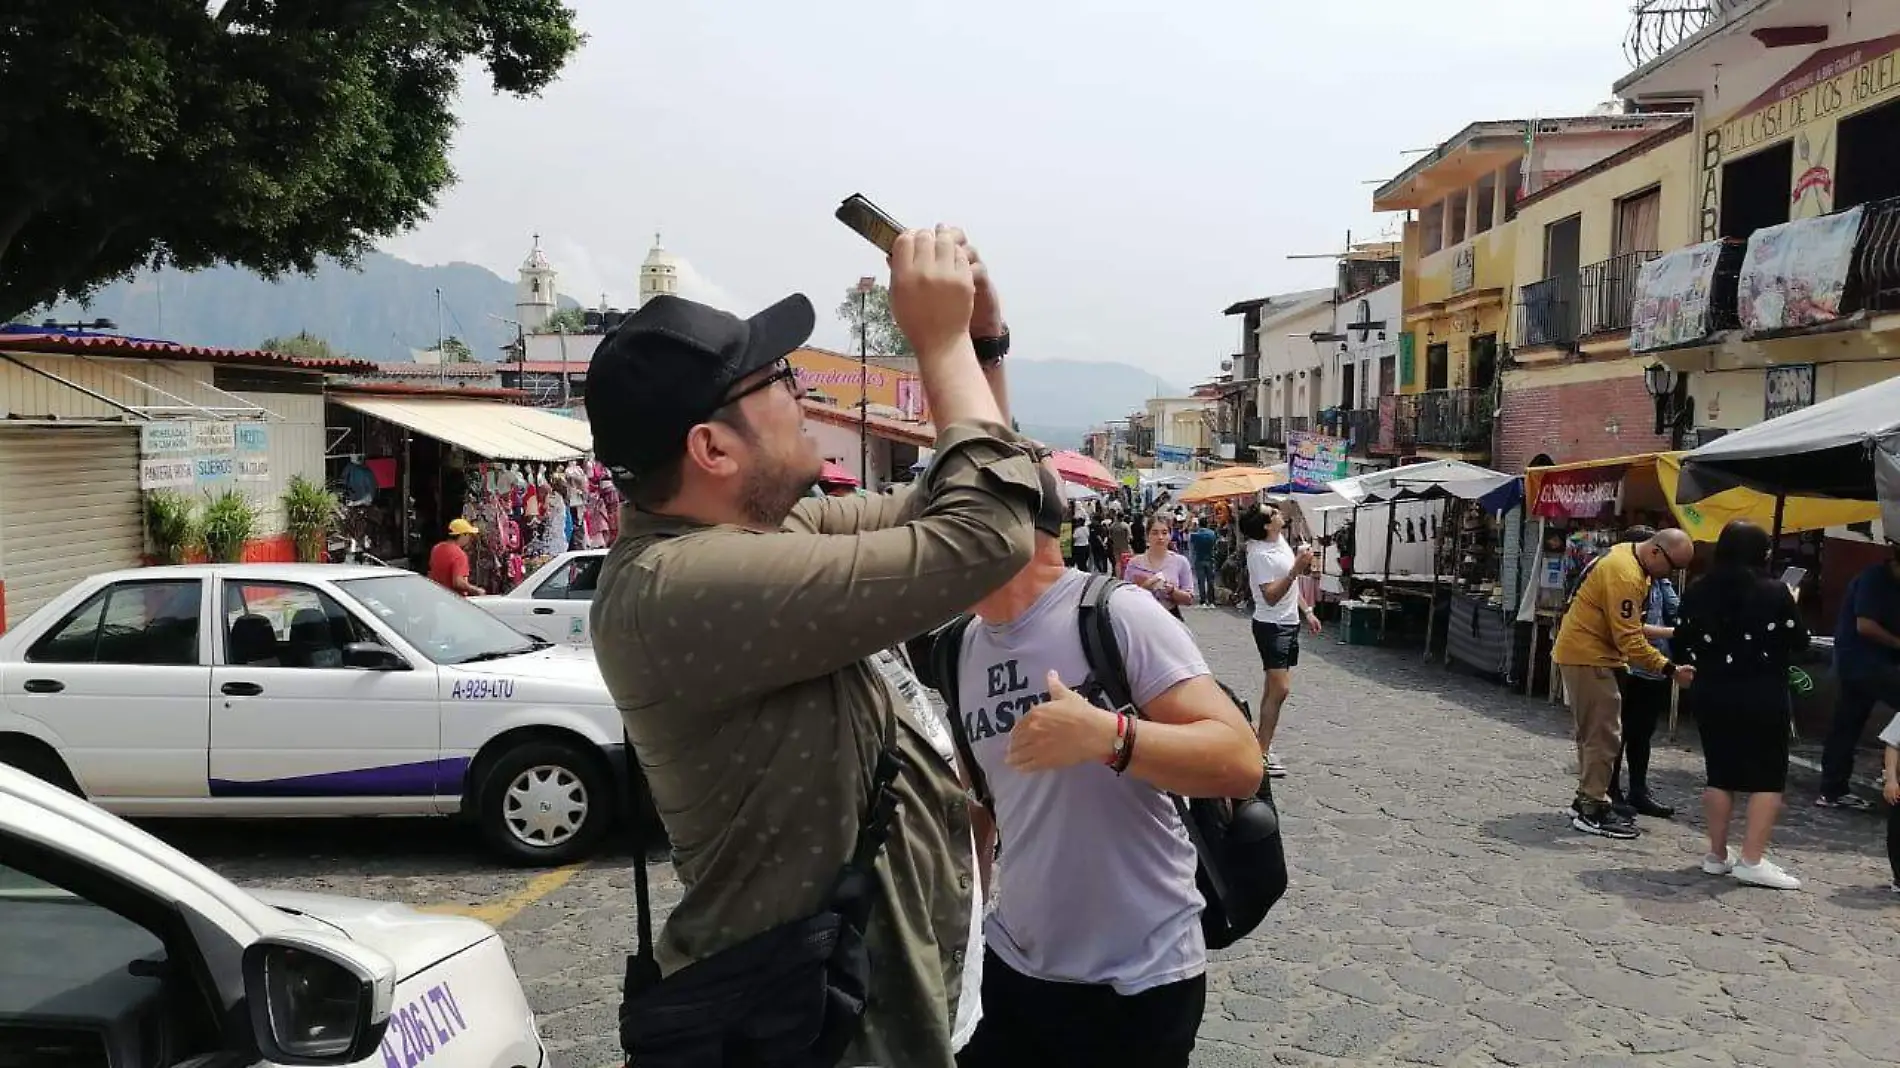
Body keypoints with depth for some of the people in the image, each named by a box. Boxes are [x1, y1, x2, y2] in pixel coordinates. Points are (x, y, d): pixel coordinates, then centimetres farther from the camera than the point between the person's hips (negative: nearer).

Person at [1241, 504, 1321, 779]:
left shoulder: (1281, 542, 7)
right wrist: (1295, 569, -33)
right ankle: (1262, 752, -11)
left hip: (1289, 623, 9)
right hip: (1272, 625, -9)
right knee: (1280, 689, -14)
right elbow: (1271, 596, -26)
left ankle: (1263, 742, 19)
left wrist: (1307, 612, 18)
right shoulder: (1260, 554, -21)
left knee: (1274, 686, 12)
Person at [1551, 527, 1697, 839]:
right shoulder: (1625, 575, -24)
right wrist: (1671, 671, -25)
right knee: (1604, 735, -6)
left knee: (1593, 731, 16)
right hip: (1588, 657, -11)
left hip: (1582, 652, 11)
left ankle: (1587, 799, 25)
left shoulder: (1626, 554, 7)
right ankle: (1593, 810, 0)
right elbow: (1630, 640, -25)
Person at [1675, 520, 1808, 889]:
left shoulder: (1696, 591, 1)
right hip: (1762, 697, -4)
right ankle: (1752, 860, -2)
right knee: (1768, 777, 4)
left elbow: (1682, 643, 4)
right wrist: (1790, 607, 13)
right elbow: (1799, 642, -2)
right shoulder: (1774, 593, -11)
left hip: (1710, 695, 4)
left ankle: (1717, 854, 17)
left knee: (1720, 774, 13)